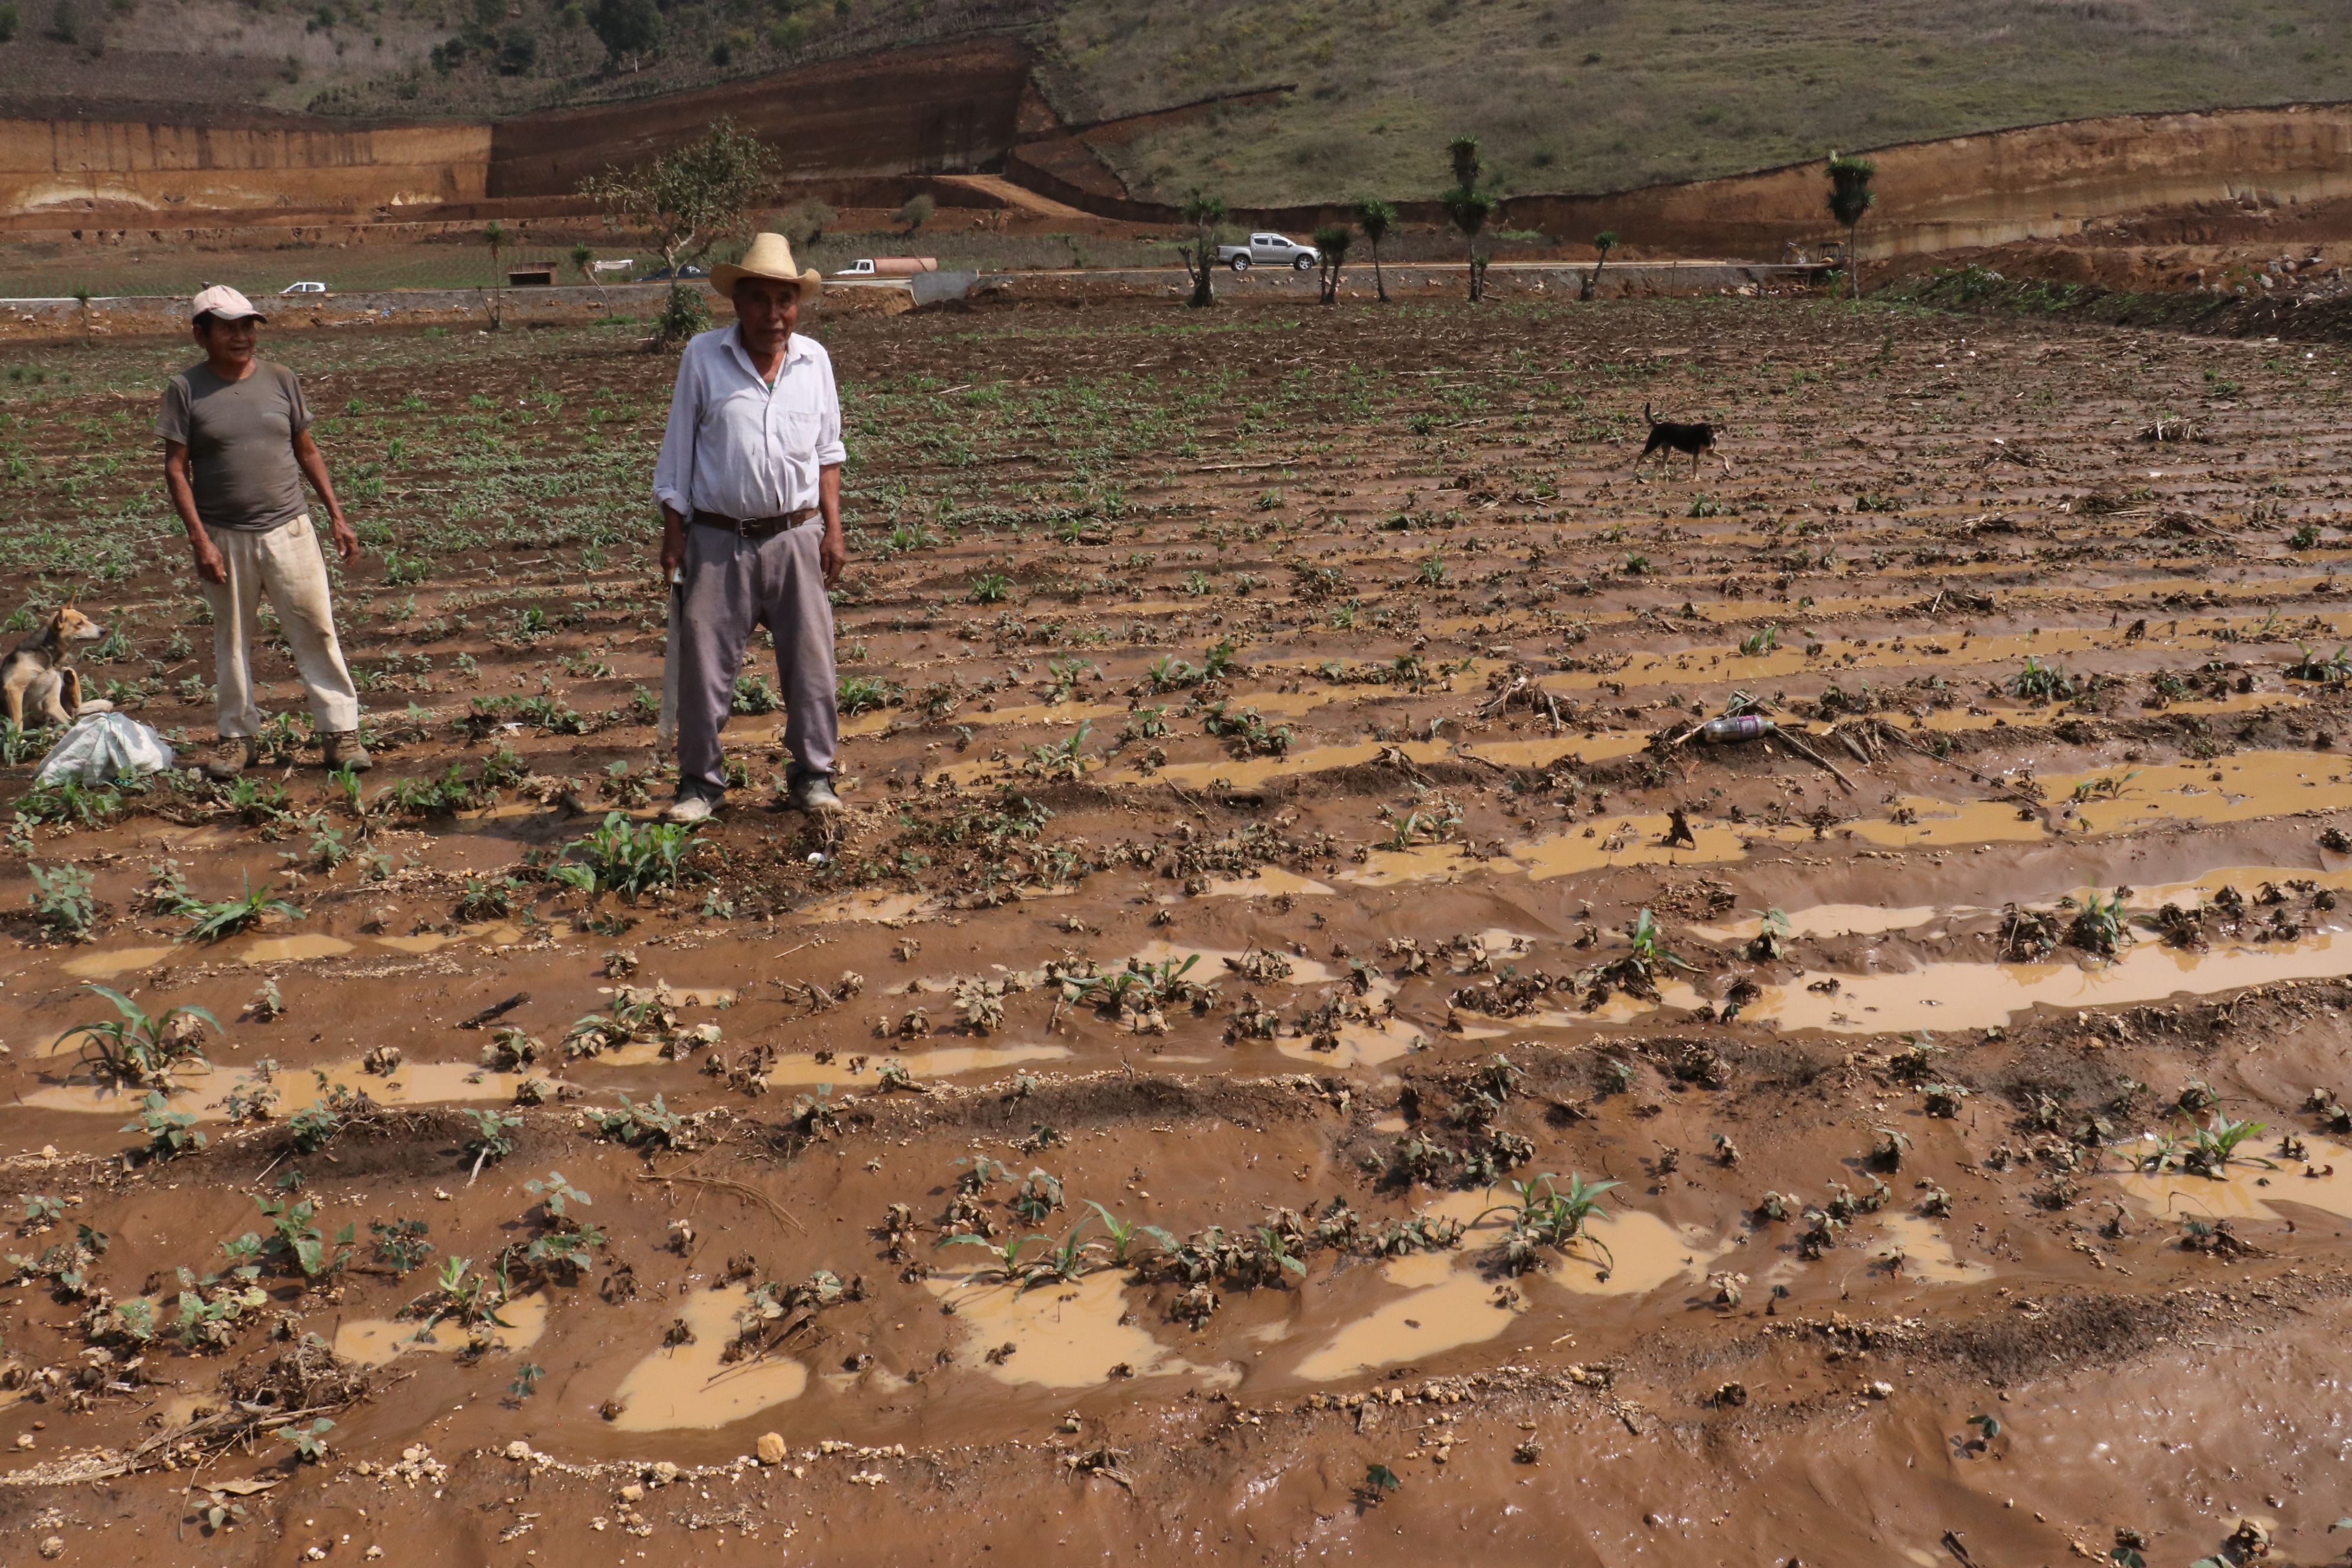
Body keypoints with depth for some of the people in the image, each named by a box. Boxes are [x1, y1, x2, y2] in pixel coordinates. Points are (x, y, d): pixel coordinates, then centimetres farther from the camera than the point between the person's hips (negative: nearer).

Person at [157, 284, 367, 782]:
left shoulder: (281, 381, 4)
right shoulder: (186, 390, -2)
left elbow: (307, 451, 12)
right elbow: (176, 470, -3)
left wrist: (337, 516, 8)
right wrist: (199, 539, -10)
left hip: (288, 530, 1)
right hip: (225, 539, -1)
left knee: (316, 630, -1)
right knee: (232, 639, 10)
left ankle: (340, 730, 7)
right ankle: (238, 735, 22)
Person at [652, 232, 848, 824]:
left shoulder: (814, 360, 5)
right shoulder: (703, 357, -1)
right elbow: (678, 451, 3)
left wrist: (833, 530, 7)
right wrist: (673, 535, 0)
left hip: (796, 536, 2)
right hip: (718, 539, -1)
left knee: (810, 662, 5)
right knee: (704, 665, 3)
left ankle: (812, 775, 19)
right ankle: (701, 781, 17)